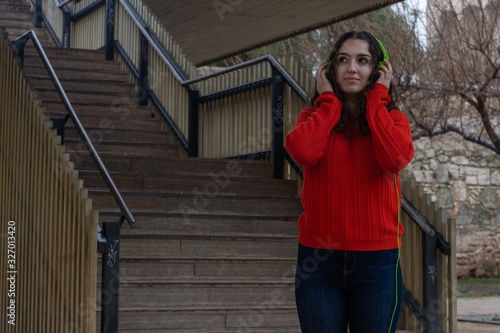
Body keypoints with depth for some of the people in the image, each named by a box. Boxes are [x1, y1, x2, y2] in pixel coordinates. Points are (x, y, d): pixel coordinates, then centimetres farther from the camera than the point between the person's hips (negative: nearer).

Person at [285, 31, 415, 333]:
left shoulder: (393, 119, 6)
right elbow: (302, 151, -17)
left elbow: (396, 159, -17)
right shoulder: (314, 117, 7)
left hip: (376, 262, 0)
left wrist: (377, 97, -6)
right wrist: (328, 100, -3)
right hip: (319, 261, 0)